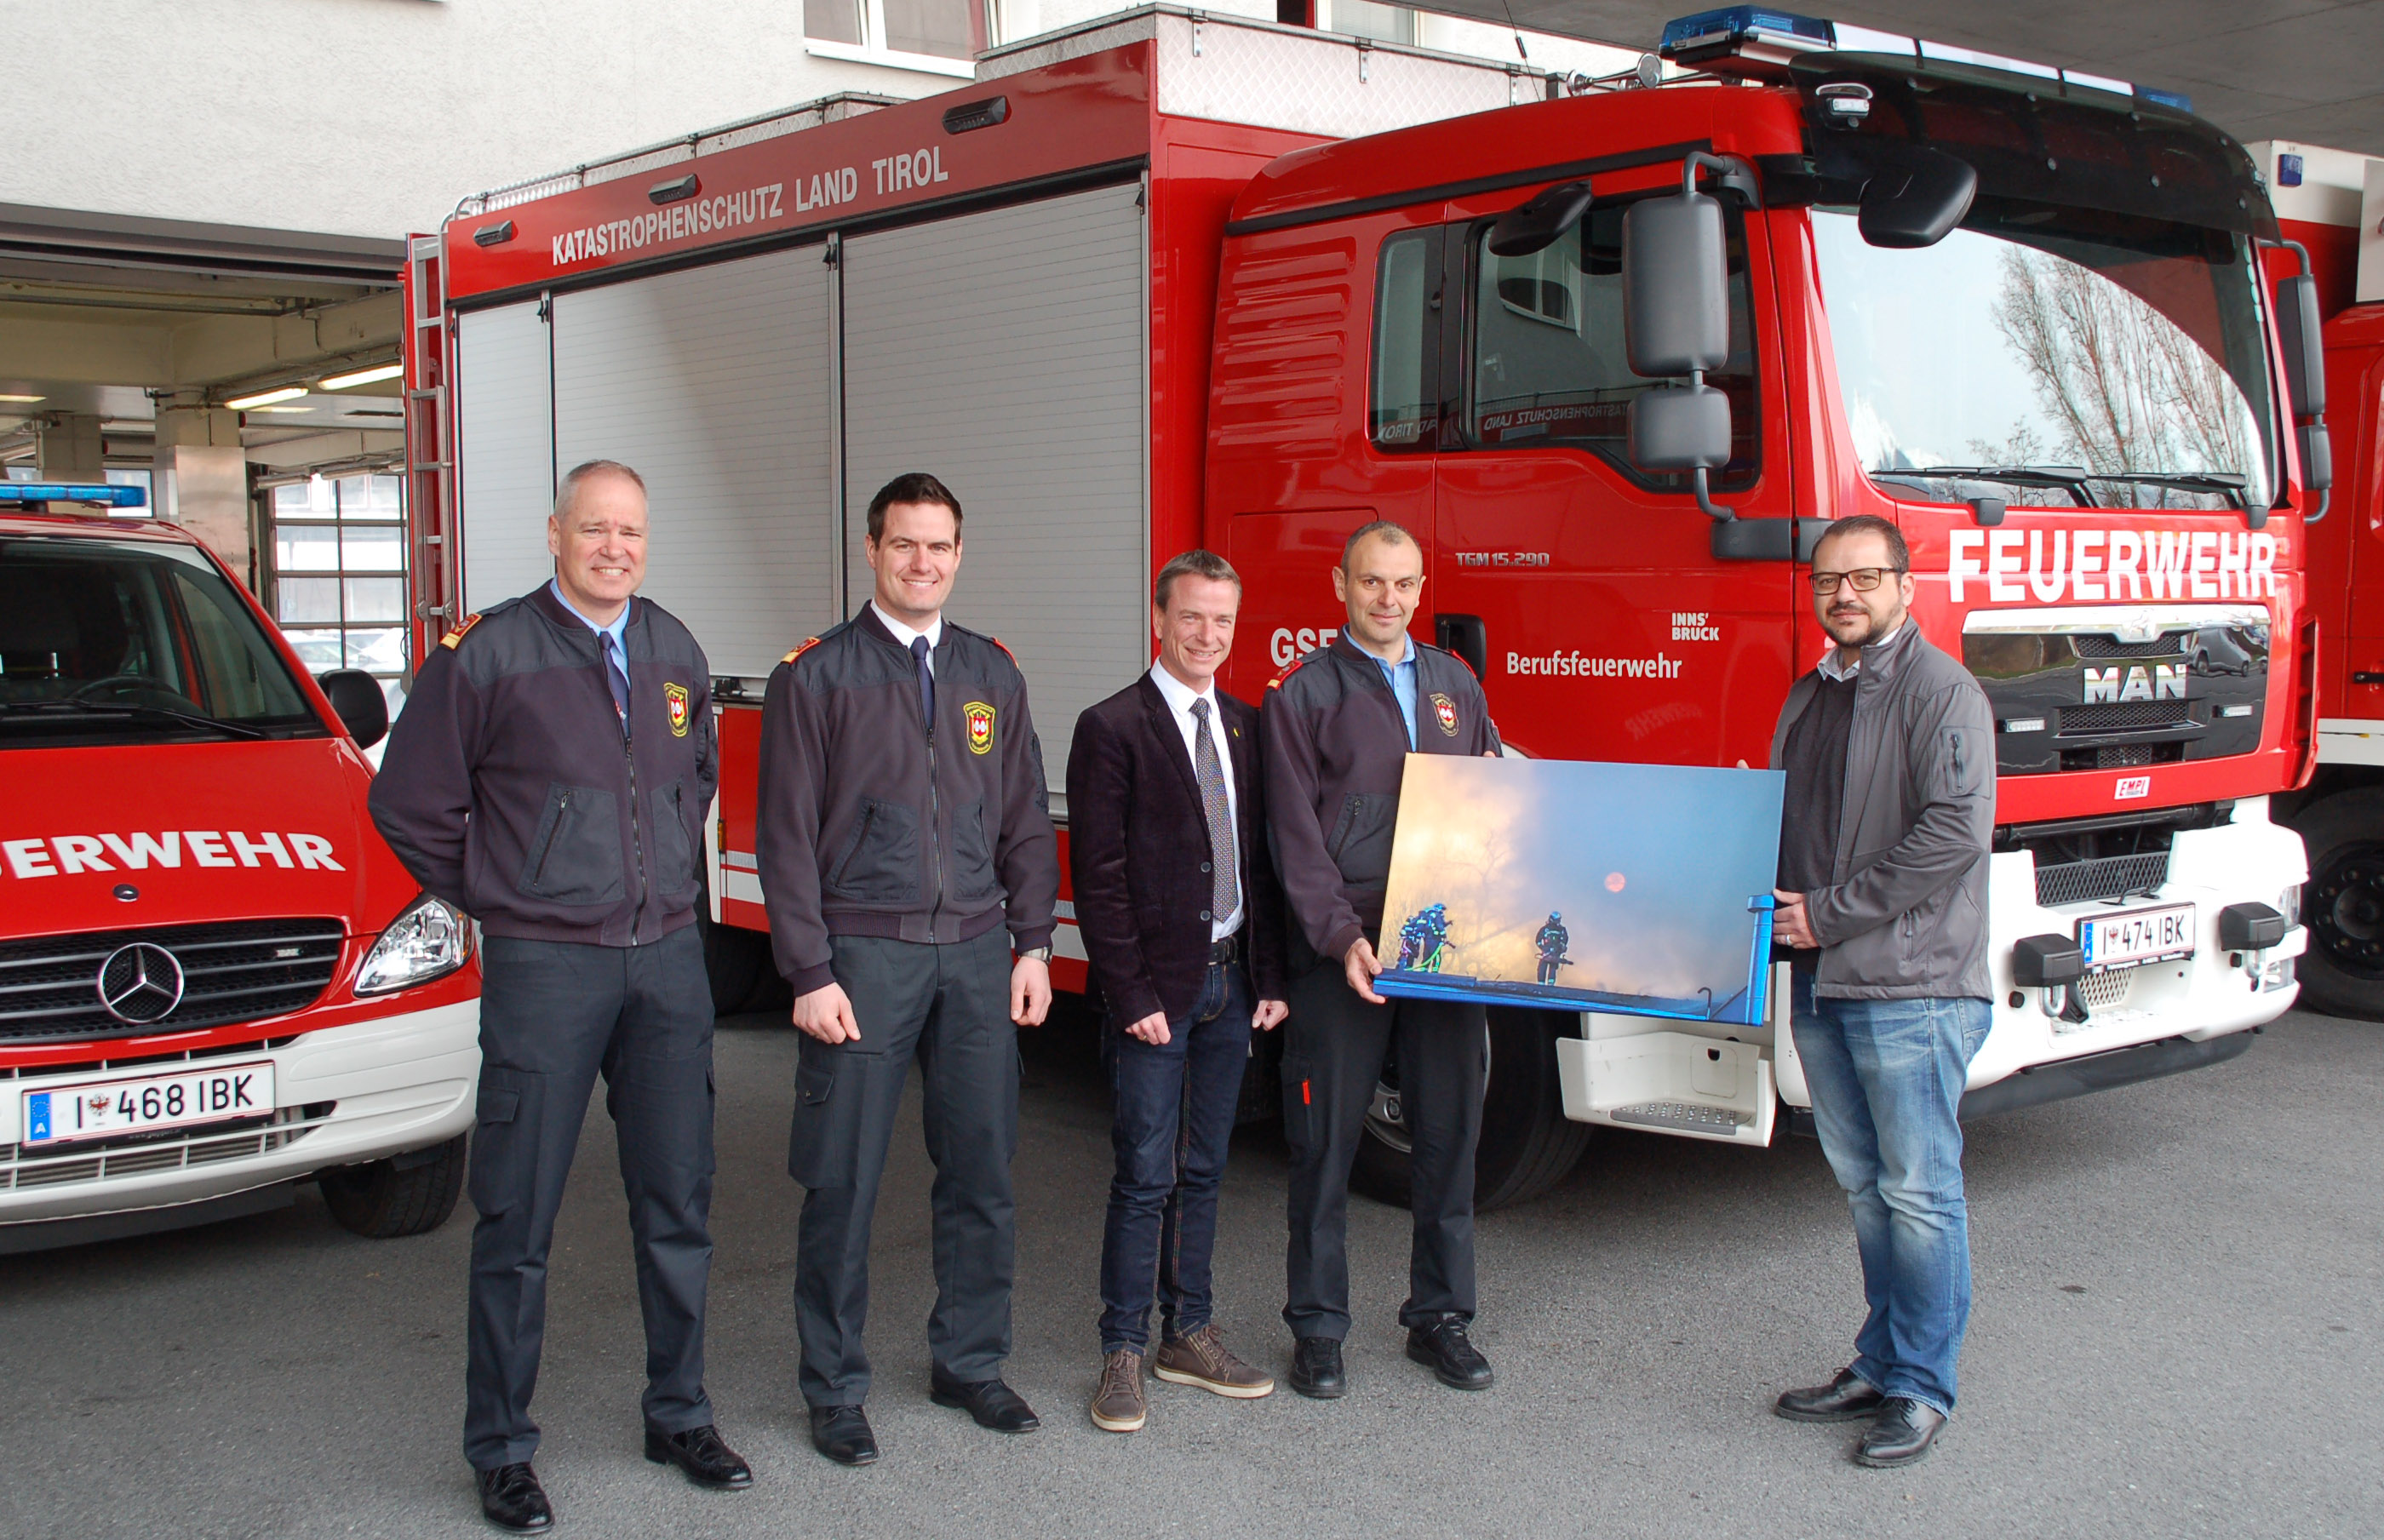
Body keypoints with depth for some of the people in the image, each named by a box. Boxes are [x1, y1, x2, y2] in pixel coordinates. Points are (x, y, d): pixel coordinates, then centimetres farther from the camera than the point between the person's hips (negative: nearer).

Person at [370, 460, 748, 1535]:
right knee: (518, 1216, 2)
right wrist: (492, 899, 2)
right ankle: (501, 1449, 16)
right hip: (542, 965, -5)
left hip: (668, 960, 5)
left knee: (676, 1200, 12)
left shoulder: (673, 650, 10)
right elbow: (407, 802, -1)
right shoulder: (486, 652, -6)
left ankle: (679, 1415, 27)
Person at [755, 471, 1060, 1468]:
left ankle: (970, 1362, 24)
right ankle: (835, 1389, 16)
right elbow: (788, 835, -4)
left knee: (982, 1171, 8)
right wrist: (809, 973, -9)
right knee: (844, 1182, 2)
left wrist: (1033, 944, 6)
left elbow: (1026, 822, 14)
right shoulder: (815, 676, -1)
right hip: (864, 955, -4)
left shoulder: (993, 674, 12)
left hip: (977, 953, 4)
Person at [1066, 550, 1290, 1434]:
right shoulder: (1113, 729, -7)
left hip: (1231, 984, 6)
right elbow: (1099, 878, -10)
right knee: (1146, 1178, -2)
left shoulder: (1247, 728, 11)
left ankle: (1188, 1336, 24)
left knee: (1203, 1171, 13)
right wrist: (1132, 996, -14)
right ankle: (1123, 1354, 8)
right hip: (1155, 988, -6)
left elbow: (1260, 860, 12)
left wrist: (1270, 980, 6)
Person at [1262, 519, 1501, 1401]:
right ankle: (1318, 1328, 15)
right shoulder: (1304, 693, 0)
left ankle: (1440, 1318, 22)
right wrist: (1344, 937, -16)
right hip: (1343, 954, -4)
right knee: (1327, 1143, 3)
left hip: (1449, 948, 4)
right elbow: (1297, 835, -6)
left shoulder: (1455, 684, 14)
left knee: (1450, 1135, 8)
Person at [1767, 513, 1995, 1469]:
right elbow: (1776, 822, 24)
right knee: (1864, 1185, 14)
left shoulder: (1940, 691, -8)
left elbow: (1955, 832, -18)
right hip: (1820, 985, 7)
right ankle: (1879, 1365, 23)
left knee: (1919, 1192, 0)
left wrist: (1831, 914, -16)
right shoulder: (1808, 699, 17)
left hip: (1911, 985, -7)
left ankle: (1921, 1389, 9)